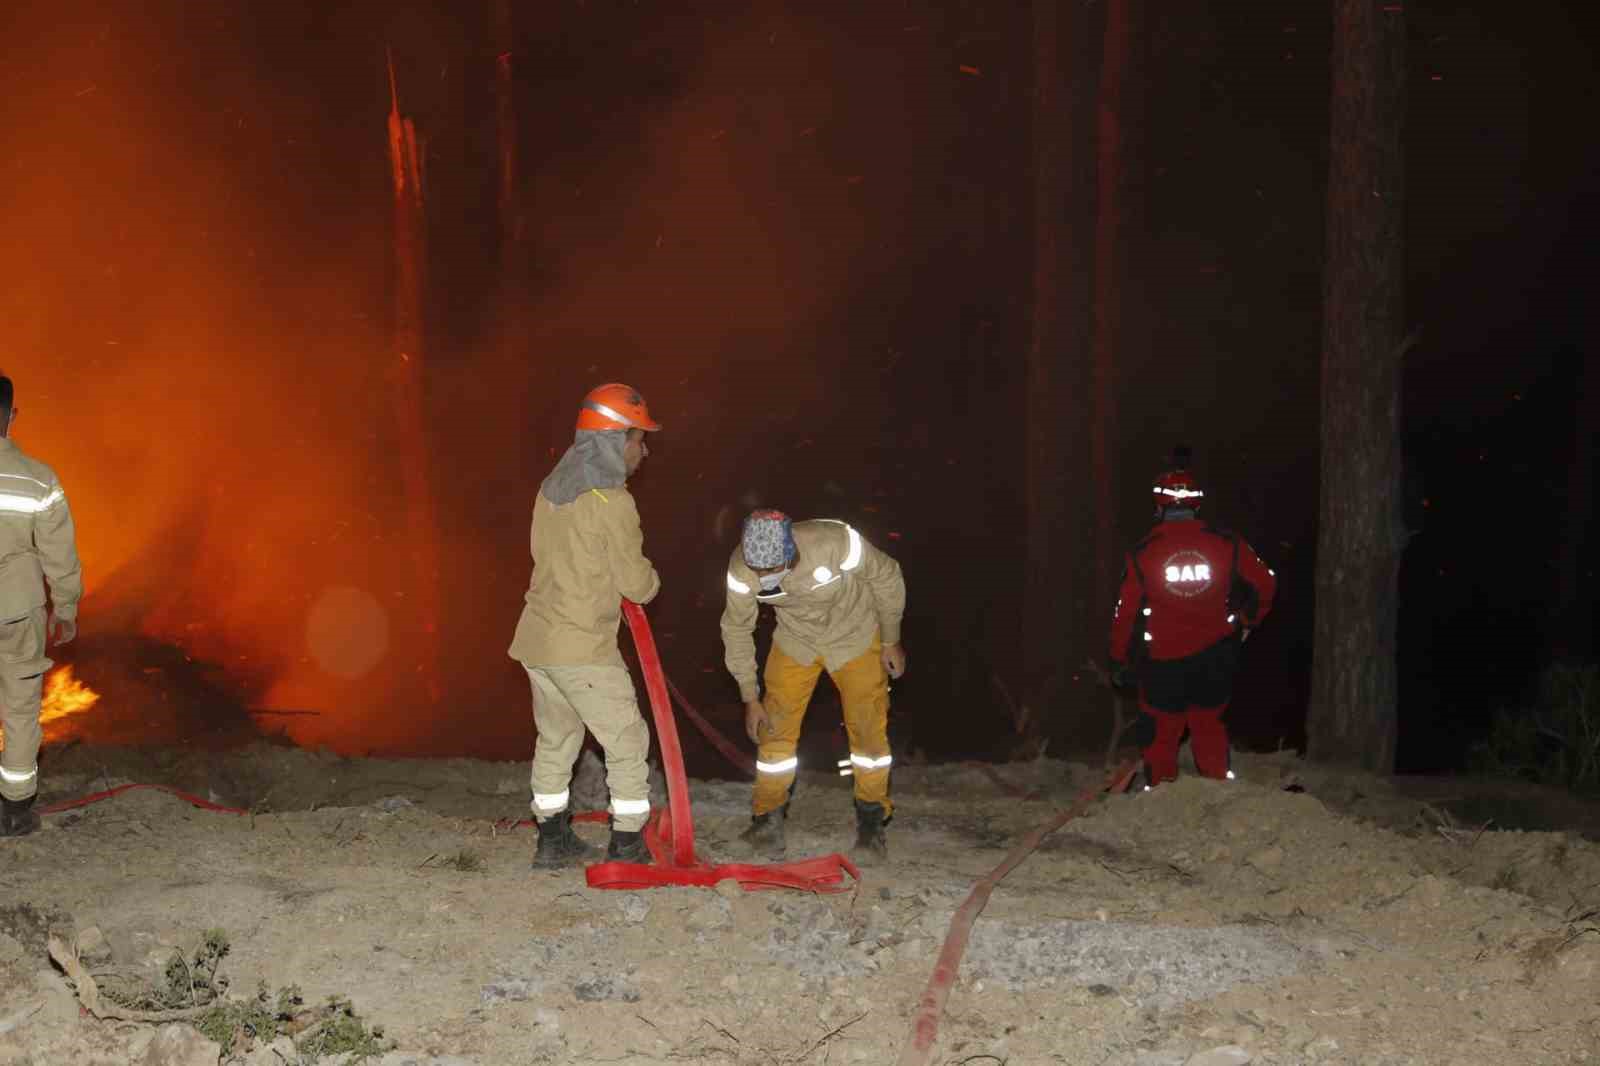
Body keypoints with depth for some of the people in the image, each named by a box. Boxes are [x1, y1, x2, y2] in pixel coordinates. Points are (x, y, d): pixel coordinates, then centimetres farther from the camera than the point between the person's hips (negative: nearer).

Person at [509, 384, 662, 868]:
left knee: (556, 740, 19)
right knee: (627, 743, 4)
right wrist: (650, 581, 11)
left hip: (538, 642, 8)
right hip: (583, 648, -8)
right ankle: (628, 849, 8)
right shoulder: (611, 501, -16)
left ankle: (553, 841, 26)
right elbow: (637, 584, -11)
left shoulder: (552, 488, 8)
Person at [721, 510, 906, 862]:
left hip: (855, 635, -2)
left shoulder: (836, 543, -38)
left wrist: (891, 642, -6)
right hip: (795, 640, 2)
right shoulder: (741, 568, -29)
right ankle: (768, 818, 13)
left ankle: (872, 822, 13)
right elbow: (737, 628, -10)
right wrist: (750, 698, -7)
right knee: (775, 725, -4)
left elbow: (886, 578, -18)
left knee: (868, 727, -5)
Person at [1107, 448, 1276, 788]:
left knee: (1161, 735, 10)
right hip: (1216, 657, 2)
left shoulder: (1143, 552, -11)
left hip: (1164, 661, -2)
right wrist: (1247, 623, 19)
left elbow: (1127, 612, -7)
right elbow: (1265, 583, 2)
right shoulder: (1226, 544, -6)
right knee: (1209, 726, 20)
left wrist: (1119, 661, 5)